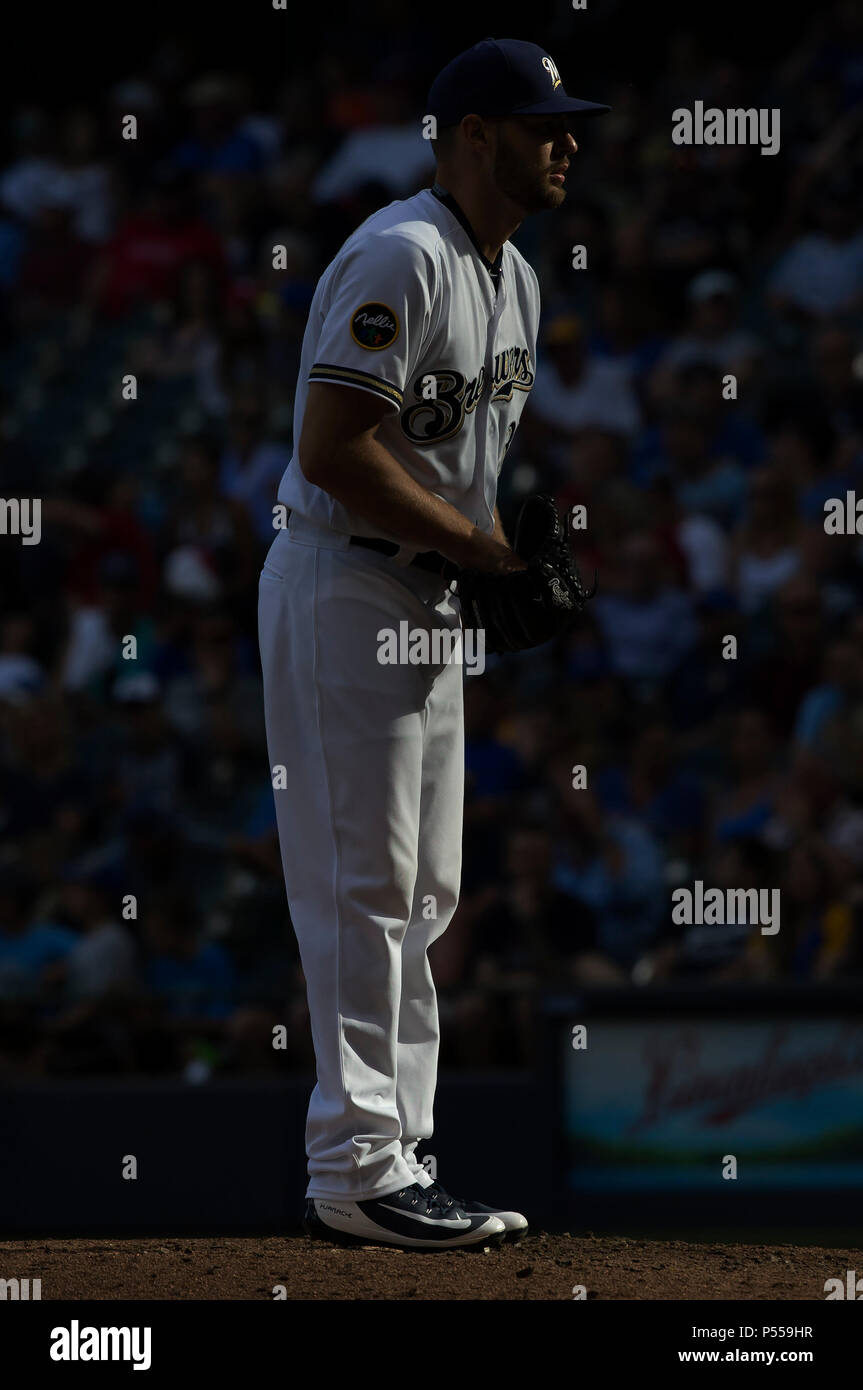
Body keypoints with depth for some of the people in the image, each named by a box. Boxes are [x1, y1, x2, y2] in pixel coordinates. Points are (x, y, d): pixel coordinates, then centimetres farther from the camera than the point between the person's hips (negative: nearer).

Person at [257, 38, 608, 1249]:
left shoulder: (515, 280, 14)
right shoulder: (401, 259, -17)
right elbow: (333, 449, -24)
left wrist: (523, 556, 2)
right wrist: (481, 543, -19)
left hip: (434, 603, 10)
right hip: (344, 591, -10)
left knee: (423, 895, 11)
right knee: (364, 887, -9)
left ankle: (399, 1160, 16)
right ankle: (357, 1170, -8)